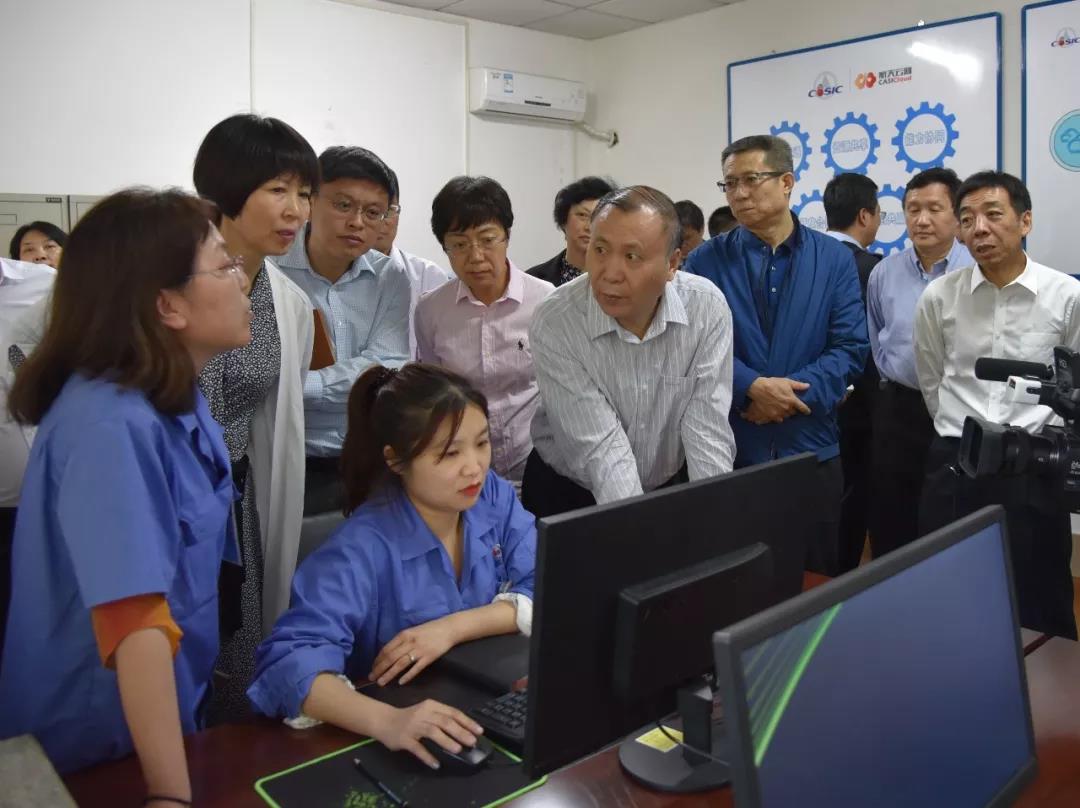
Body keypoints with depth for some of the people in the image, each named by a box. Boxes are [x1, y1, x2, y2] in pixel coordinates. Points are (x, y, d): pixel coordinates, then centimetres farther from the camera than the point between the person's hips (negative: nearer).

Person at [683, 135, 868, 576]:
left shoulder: (834, 258, 4)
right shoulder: (705, 261, 1)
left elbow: (850, 347, -3)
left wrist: (793, 395, -15)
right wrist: (753, 387, -20)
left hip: (810, 446, 1)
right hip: (727, 447, -1)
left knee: (816, 574, 14)